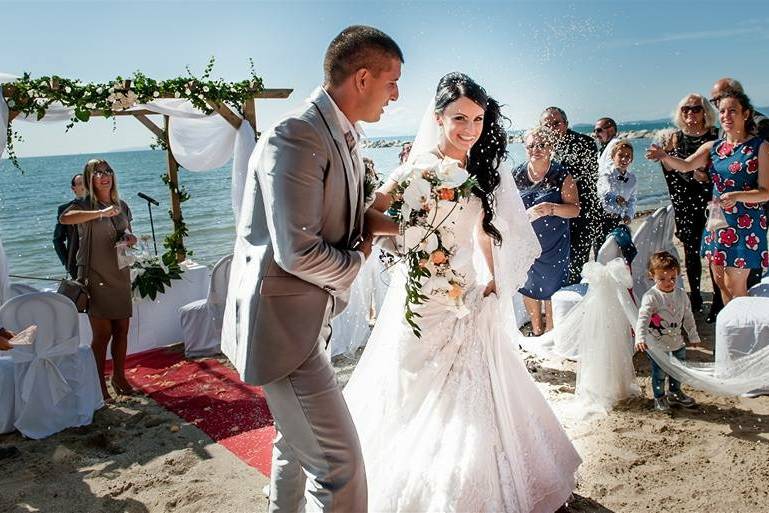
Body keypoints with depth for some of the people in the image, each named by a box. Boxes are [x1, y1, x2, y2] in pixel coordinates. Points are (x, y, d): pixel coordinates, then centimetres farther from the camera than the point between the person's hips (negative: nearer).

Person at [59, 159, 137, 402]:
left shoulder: (121, 206, 11)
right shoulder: (85, 205, -7)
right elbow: (65, 218, -29)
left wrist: (131, 238, 1)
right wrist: (100, 213, -36)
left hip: (120, 275, 5)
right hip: (96, 278, -5)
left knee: (121, 330, 11)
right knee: (101, 333, -3)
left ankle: (119, 376, 27)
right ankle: (99, 384, 9)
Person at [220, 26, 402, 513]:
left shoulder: (345, 138, 8)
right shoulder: (296, 138, -23)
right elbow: (298, 252, -27)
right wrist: (356, 260, -9)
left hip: (310, 317, 10)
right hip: (282, 322, -10)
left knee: (298, 441, 26)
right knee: (340, 462, -7)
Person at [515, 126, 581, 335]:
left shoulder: (562, 176, -5)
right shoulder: (516, 175, 1)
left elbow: (575, 209, -10)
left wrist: (551, 208, -26)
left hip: (554, 244, -2)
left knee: (551, 287, 4)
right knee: (528, 286, 12)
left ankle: (550, 331, 25)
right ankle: (535, 330, 31)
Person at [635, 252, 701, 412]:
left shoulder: (681, 294, -1)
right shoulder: (651, 297, -20)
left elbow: (688, 317, 11)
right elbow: (643, 318, -27)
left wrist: (693, 336, 17)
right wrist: (640, 338, -40)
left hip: (677, 342, 6)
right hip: (657, 344, -6)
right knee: (659, 373, 7)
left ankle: (675, 393, 43)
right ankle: (659, 398, 28)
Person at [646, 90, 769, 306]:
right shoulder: (713, 147, 7)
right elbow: (686, 165, -10)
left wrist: (737, 196, -26)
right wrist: (664, 157, -30)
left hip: (746, 223, -5)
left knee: (735, 287, 2)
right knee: (721, 283, 13)